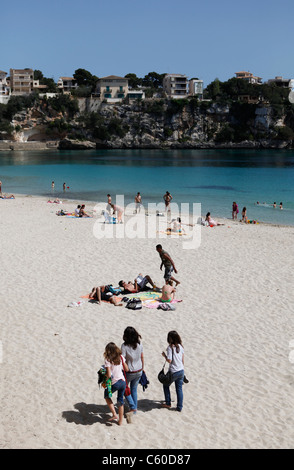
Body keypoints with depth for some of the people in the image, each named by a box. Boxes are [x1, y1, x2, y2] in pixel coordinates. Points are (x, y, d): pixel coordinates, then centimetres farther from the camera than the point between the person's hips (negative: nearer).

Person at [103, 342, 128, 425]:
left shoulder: (107, 360, -16)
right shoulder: (121, 357, -1)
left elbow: (109, 375, -21)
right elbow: (127, 369, 6)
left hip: (114, 383, -4)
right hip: (123, 382, 4)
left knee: (107, 396, 24)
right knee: (120, 400, 19)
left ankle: (114, 414, 16)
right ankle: (120, 421, 26)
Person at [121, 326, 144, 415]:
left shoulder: (124, 346, -22)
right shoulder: (139, 344, -7)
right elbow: (142, 357, 3)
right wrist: (142, 368, 18)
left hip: (129, 372, -4)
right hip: (138, 371, 4)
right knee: (134, 389, 22)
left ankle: (132, 407, 11)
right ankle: (135, 409, 28)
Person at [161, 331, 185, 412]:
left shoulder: (170, 347, -15)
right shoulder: (180, 346, 4)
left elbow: (169, 360, -18)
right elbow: (182, 359, 10)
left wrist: (164, 355, -1)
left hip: (173, 372, -5)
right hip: (181, 371, 5)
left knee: (166, 385, 18)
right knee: (179, 389, 12)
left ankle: (168, 403, 24)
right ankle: (179, 407, 13)